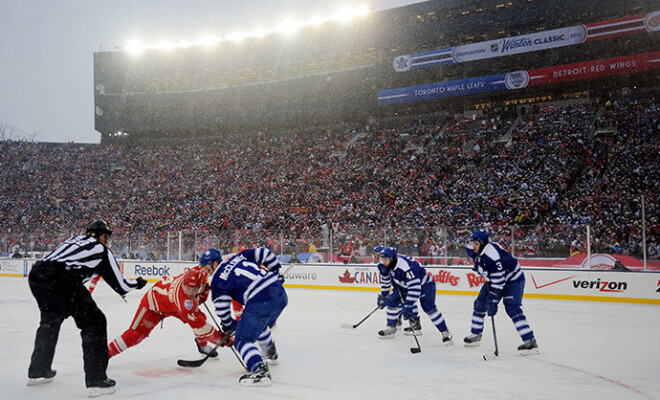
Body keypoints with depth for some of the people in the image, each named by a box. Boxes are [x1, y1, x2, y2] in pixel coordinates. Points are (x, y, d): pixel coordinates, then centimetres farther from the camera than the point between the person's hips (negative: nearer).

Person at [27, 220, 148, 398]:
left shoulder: (74, 240, 32)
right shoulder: (102, 250, 15)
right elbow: (121, 286, 16)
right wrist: (138, 283, 35)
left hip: (36, 275, 7)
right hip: (63, 281, -7)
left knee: (50, 321, 30)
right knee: (94, 323, 5)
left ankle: (37, 371, 41)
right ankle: (97, 380, 2)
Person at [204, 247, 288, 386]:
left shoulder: (218, 280, 2)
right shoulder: (239, 257, 18)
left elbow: (221, 308, 4)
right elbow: (264, 253, 17)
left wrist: (230, 325, 22)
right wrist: (276, 271, 27)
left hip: (260, 303, -8)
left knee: (243, 339, -2)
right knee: (260, 325, 35)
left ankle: (260, 371, -21)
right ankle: (271, 355, 53)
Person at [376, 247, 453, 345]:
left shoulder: (406, 266, -38)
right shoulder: (388, 264, -10)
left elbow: (414, 287, -41)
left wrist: (408, 305, -41)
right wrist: (383, 295, 15)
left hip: (424, 283, -9)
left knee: (428, 307, -24)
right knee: (391, 300, 0)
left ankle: (445, 332, -15)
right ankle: (391, 327, 14)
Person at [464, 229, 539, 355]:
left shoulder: (491, 253, -35)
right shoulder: (478, 250, -8)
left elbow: (498, 279, -36)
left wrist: (493, 298, -36)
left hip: (513, 279, -9)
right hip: (493, 279, 9)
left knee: (512, 309, -23)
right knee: (480, 303, 9)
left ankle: (530, 341, -23)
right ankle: (475, 335, 25)